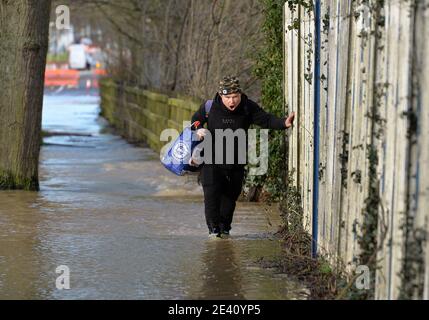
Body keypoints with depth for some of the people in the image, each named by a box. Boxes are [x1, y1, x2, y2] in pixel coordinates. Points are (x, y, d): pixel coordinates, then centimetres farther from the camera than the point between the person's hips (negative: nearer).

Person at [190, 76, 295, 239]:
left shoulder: (248, 108, -10)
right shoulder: (209, 107, -11)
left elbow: (266, 120, -16)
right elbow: (195, 120, 8)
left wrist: (284, 123, -34)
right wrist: (198, 130, -14)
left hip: (236, 163, 2)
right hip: (212, 160, -2)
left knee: (230, 196, 13)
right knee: (212, 194, -12)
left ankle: (224, 227, 29)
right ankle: (213, 227, -2)